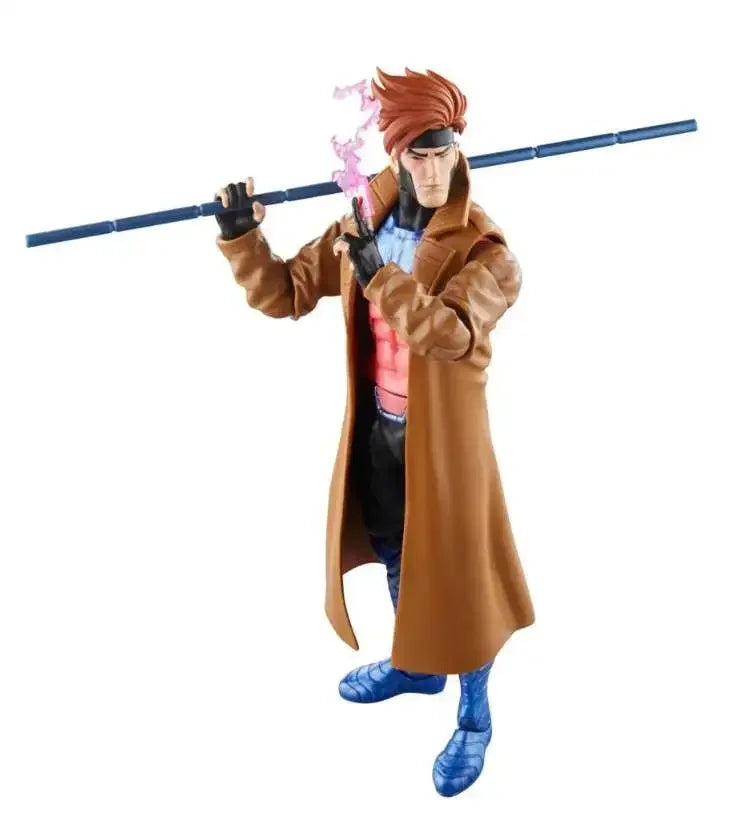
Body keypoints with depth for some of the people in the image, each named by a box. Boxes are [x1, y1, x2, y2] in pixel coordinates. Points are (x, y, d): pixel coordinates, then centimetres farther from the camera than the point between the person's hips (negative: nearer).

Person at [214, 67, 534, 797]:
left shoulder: (483, 250, -18)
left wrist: (378, 276, -42)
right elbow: (286, 293, 1)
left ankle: (475, 718, 28)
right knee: (395, 552, 23)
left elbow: (453, 332, -34)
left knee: (455, 568, 6)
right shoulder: (360, 228, -1)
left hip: (442, 434, -5)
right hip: (376, 426, 6)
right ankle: (415, 665, 50)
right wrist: (241, 238, -15)